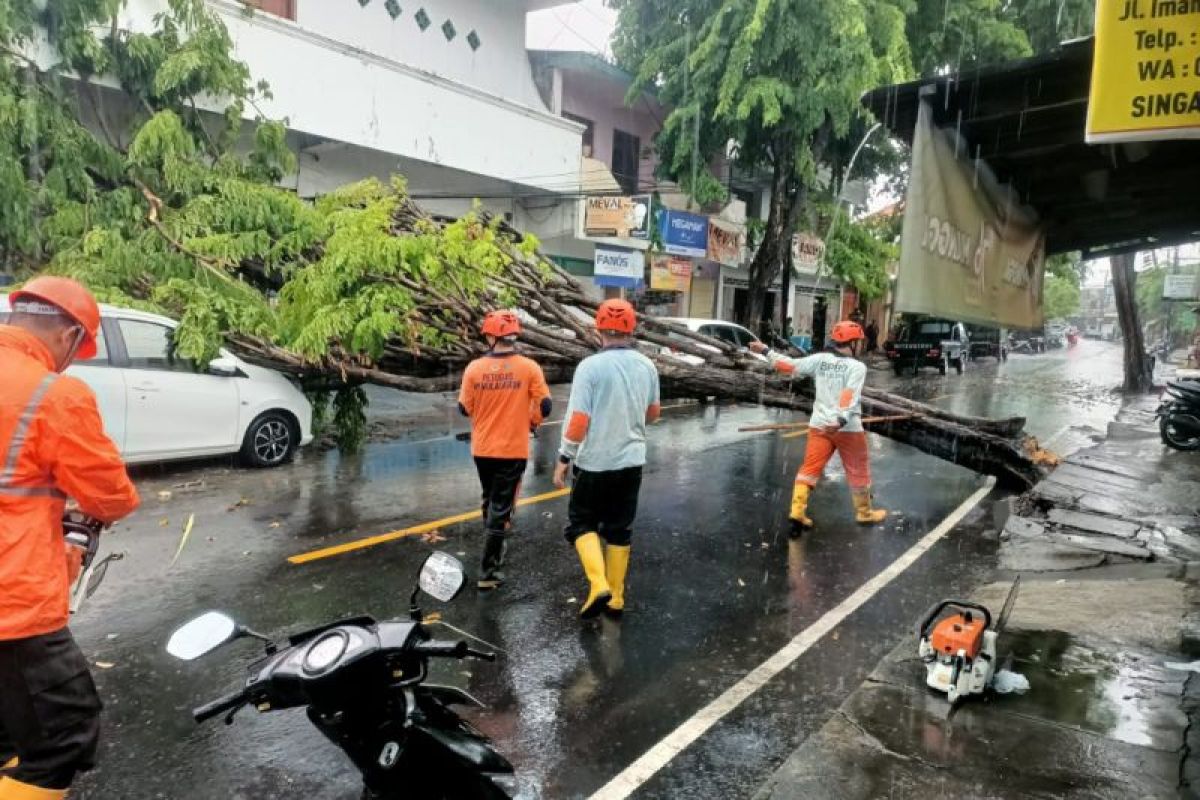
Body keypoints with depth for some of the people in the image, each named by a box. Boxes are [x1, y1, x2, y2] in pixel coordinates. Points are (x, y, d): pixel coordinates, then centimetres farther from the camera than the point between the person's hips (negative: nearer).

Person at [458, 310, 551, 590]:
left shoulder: (474, 368, -7)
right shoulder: (529, 368, -11)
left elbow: (464, 408, 0)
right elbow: (545, 406, -9)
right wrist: (532, 422, 11)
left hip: (482, 449, 3)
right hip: (513, 450, -2)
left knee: (490, 501, 25)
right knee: (501, 507, 5)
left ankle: (495, 546, 44)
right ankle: (488, 571, 6)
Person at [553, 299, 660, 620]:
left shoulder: (591, 366, -16)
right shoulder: (646, 366, 0)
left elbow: (578, 421, -18)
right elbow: (653, 412, 14)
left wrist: (563, 459, -8)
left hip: (594, 463, -4)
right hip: (632, 461, 5)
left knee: (582, 524, 13)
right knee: (619, 530, 16)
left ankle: (599, 586, -4)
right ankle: (616, 599, 22)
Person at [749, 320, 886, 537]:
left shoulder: (819, 359, 2)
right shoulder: (857, 367, -9)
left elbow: (791, 366, 3)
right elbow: (851, 396, -22)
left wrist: (766, 351, 11)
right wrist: (842, 420, -33)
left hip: (820, 425, 4)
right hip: (848, 428, -3)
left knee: (810, 468, 7)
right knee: (858, 471, 14)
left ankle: (797, 512, -2)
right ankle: (864, 513, 29)